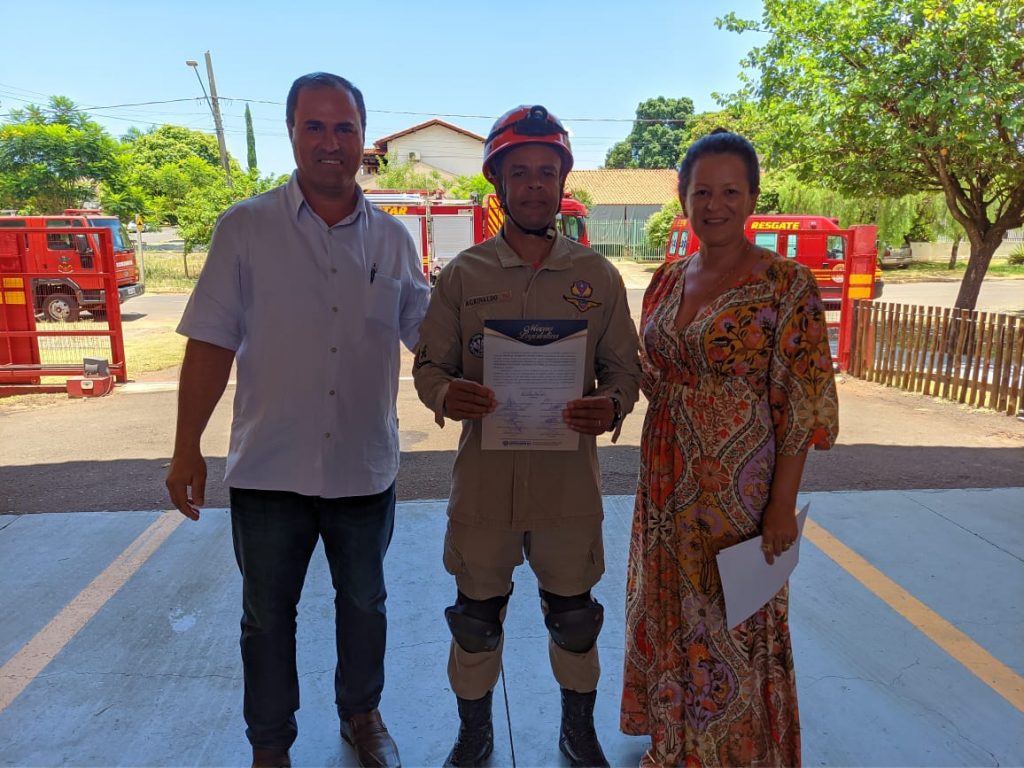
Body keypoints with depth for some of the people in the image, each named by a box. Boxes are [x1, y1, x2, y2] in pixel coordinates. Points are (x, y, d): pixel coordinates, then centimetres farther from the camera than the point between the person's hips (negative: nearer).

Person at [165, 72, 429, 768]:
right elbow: (212, 343, -6)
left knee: (364, 603, 19)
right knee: (267, 615, 15)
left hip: (366, 466, 2)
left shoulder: (392, 238, 1)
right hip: (270, 471, -1)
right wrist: (187, 448, -6)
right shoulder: (247, 228, -5)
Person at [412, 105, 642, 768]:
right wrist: (443, 394, -20)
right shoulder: (463, 275, 1)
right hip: (484, 477, 0)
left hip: (570, 478, 1)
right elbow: (429, 363, 3)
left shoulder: (598, 276, 2)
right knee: (477, 616, 15)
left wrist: (612, 405, -17)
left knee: (574, 616, 16)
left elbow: (624, 365, 5)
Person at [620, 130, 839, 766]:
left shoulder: (786, 283, -13)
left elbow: (803, 404, -13)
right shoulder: (667, 280, 5)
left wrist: (783, 505, -14)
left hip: (738, 484, -6)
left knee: (732, 621, 10)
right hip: (668, 480, 6)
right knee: (669, 609, 20)